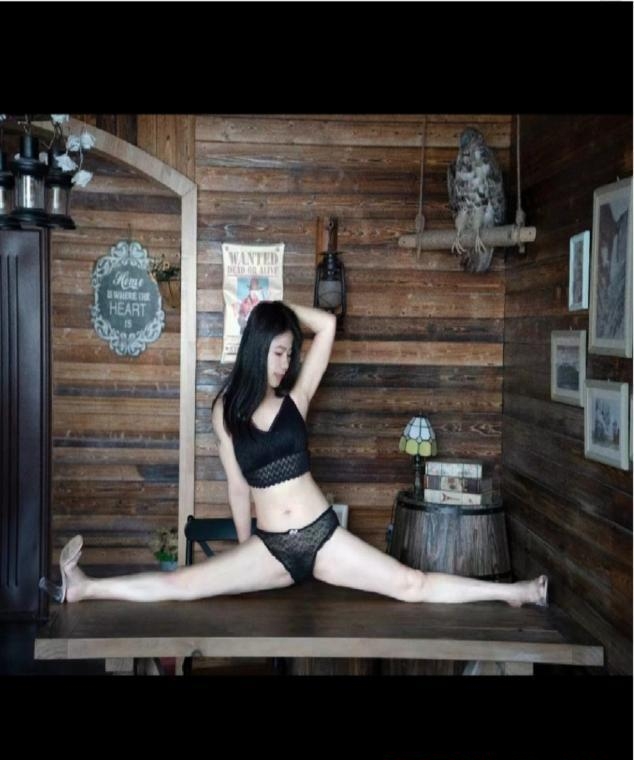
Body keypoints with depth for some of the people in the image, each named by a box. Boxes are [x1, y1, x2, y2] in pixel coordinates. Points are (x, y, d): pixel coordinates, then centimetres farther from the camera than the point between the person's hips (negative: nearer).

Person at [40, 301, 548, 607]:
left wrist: (278, 308, 3)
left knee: (412, 585, -5)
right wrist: (244, 553, 14)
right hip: (269, 546, 1)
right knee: (182, 584, -8)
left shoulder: (295, 398, 1)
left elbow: (328, 325, -5)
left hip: (321, 535, 0)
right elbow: (238, 486, 9)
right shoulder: (226, 411, 3)